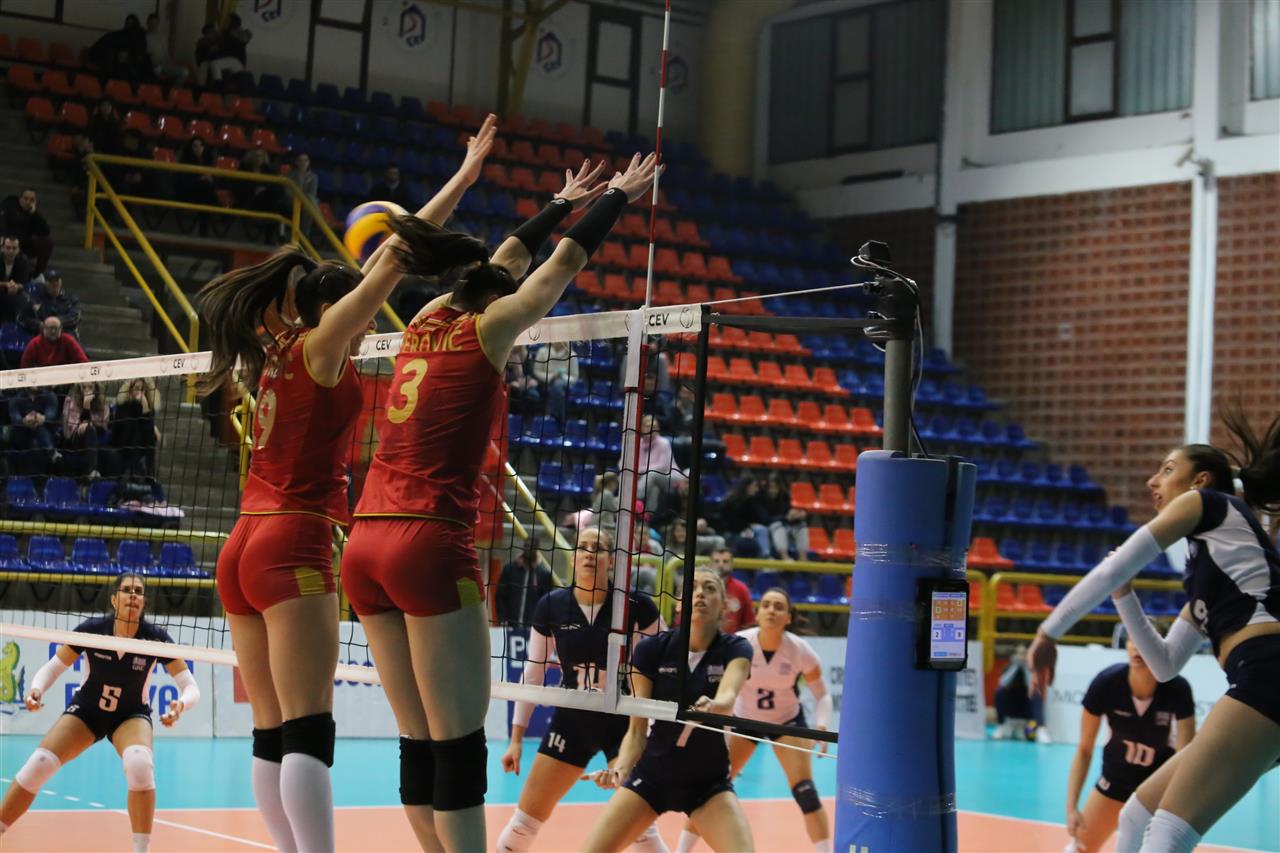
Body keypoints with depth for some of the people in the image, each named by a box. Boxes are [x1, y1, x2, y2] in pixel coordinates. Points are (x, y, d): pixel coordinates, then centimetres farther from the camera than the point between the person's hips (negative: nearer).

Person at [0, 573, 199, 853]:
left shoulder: (155, 637, -23)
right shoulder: (91, 629, -21)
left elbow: (191, 688, -22)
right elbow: (52, 668, -10)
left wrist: (180, 704, -45)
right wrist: (37, 689, -32)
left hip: (132, 715, -1)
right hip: (86, 710, 1)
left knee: (140, 764, -33)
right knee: (38, 765, -17)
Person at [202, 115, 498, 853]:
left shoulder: (280, 356, 14)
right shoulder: (318, 348, -4)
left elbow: (355, 285, 32)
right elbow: (394, 261, -6)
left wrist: (368, 251, 38)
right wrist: (463, 178, -4)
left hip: (244, 550, 9)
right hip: (293, 548, -9)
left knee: (273, 731, 7)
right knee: (307, 729, -15)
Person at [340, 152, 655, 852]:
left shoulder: (426, 322, 17)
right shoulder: (488, 327, 2)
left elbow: (502, 260, 33)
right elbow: (566, 262, 15)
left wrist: (564, 202, 45)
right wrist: (618, 197, 30)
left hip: (364, 547, 7)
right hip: (429, 545, -7)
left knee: (419, 741, 9)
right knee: (458, 742, -6)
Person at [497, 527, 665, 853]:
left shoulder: (636, 606, -15)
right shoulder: (551, 607, -8)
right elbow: (532, 672, 2)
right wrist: (516, 737, 2)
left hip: (623, 722, -3)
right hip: (571, 721, 3)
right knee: (525, 819, 4)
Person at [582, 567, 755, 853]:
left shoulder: (735, 649, -12)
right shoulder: (651, 650, -12)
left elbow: (728, 696, -34)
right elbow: (637, 730, -10)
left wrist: (712, 707, -58)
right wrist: (620, 770, -29)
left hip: (709, 781, -1)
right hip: (651, 774, 1)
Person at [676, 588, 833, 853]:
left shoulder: (801, 651, -24)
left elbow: (822, 695, -12)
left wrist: (821, 726, -29)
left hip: (787, 721, 0)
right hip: (744, 719, 1)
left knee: (805, 791, -14)